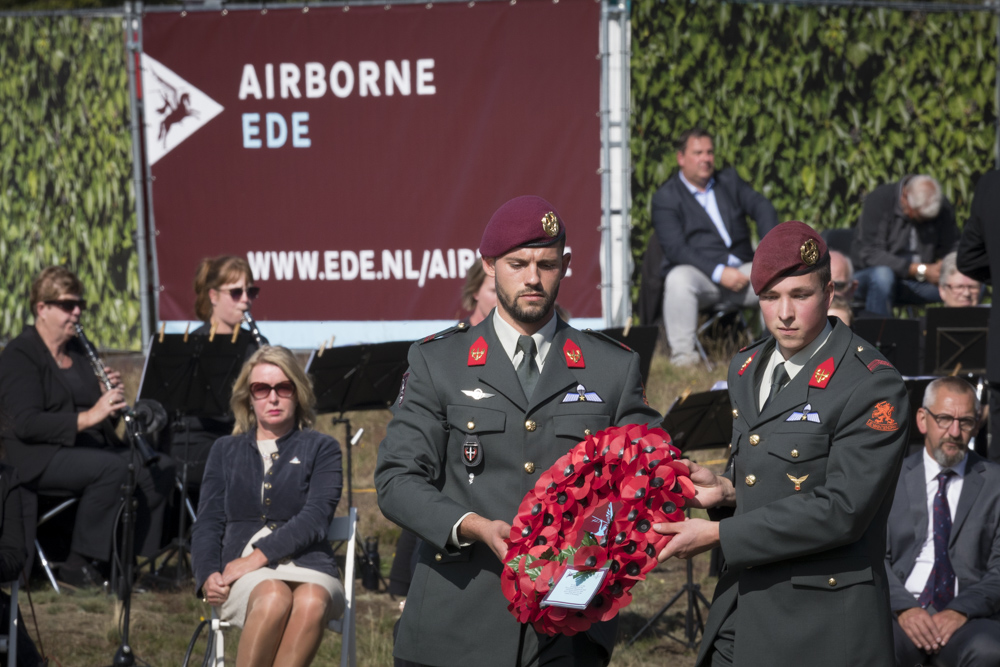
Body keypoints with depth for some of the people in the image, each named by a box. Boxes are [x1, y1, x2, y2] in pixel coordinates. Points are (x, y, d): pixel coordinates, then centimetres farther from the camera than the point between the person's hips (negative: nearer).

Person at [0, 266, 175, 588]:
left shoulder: (79, 351, 18)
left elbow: (106, 419, 21)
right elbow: (26, 424, -20)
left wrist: (112, 398, -3)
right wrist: (89, 417, -28)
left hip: (93, 446, 8)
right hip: (40, 457, -8)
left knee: (160, 468, -14)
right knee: (112, 468, -34)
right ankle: (79, 564, -24)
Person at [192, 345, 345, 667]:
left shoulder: (321, 448, 15)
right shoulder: (225, 451, 24)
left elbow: (315, 519, -1)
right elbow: (208, 522, 15)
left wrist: (260, 555, -14)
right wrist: (208, 575, -6)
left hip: (307, 566, -1)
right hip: (245, 576, 1)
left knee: (312, 603, -39)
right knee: (274, 598, -37)